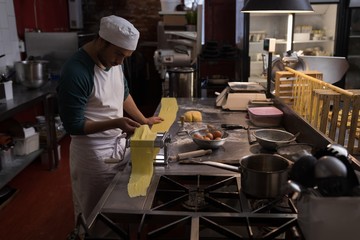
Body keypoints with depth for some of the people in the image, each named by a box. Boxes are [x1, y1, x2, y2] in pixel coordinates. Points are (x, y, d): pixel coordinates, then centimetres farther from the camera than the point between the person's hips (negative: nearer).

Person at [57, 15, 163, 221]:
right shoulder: (75, 72, -25)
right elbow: (73, 125, -22)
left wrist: (143, 120, 10)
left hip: (118, 145, 7)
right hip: (93, 154, -7)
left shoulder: (113, 60, -1)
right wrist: (116, 123, -31)